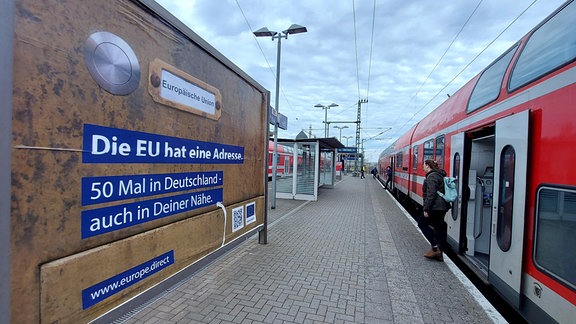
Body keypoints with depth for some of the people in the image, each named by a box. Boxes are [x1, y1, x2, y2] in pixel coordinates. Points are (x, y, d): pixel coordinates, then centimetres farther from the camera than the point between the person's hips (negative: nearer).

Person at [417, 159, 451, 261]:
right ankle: (439, 253, 20)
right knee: (439, 227, 13)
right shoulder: (439, 175, 17)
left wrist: (426, 209, -20)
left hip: (435, 207, -10)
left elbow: (431, 194, -22)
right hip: (442, 207, 10)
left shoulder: (432, 177, -15)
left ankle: (435, 248, 0)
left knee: (422, 224, 4)